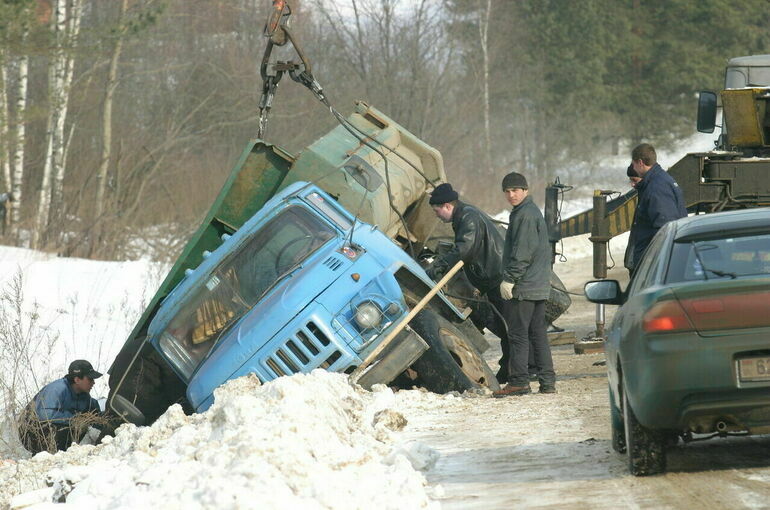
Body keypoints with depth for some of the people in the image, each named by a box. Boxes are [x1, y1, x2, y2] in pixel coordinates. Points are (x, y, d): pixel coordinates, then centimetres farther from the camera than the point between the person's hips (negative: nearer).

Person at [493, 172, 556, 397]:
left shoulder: (524, 215, -14)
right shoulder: (533, 211, 18)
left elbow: (522, 252, -20)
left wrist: (509, 279, -18)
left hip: (523, 286, -10)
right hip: (539, 285, 10)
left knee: (517, 334, -7)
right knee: (538, 333, 11)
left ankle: (519, 382, -7)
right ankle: (547, 380, 10)